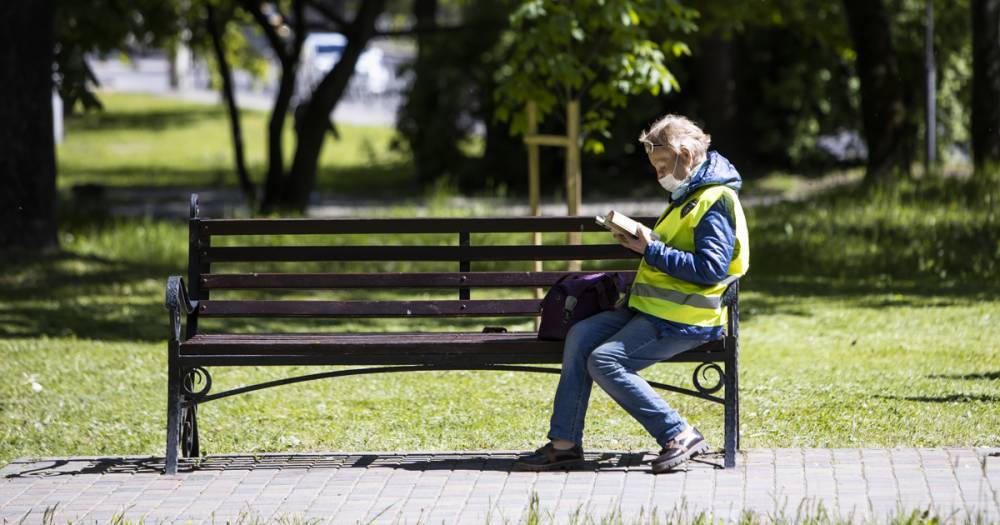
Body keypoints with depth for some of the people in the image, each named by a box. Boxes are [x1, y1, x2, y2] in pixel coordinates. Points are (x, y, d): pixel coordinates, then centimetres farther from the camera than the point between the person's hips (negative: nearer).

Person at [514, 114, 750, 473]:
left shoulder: (715, 202, -12)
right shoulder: (687, 196, 21)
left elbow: (711, 268, -22)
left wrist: (651, 250, -19)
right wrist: (639, 240, 10)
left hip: (684, 319, -10)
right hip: (651, 308, 10)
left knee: (606, 361, -22)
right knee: (580, 336, -4)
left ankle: (679, 436, -16)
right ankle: (565, 443, -5)